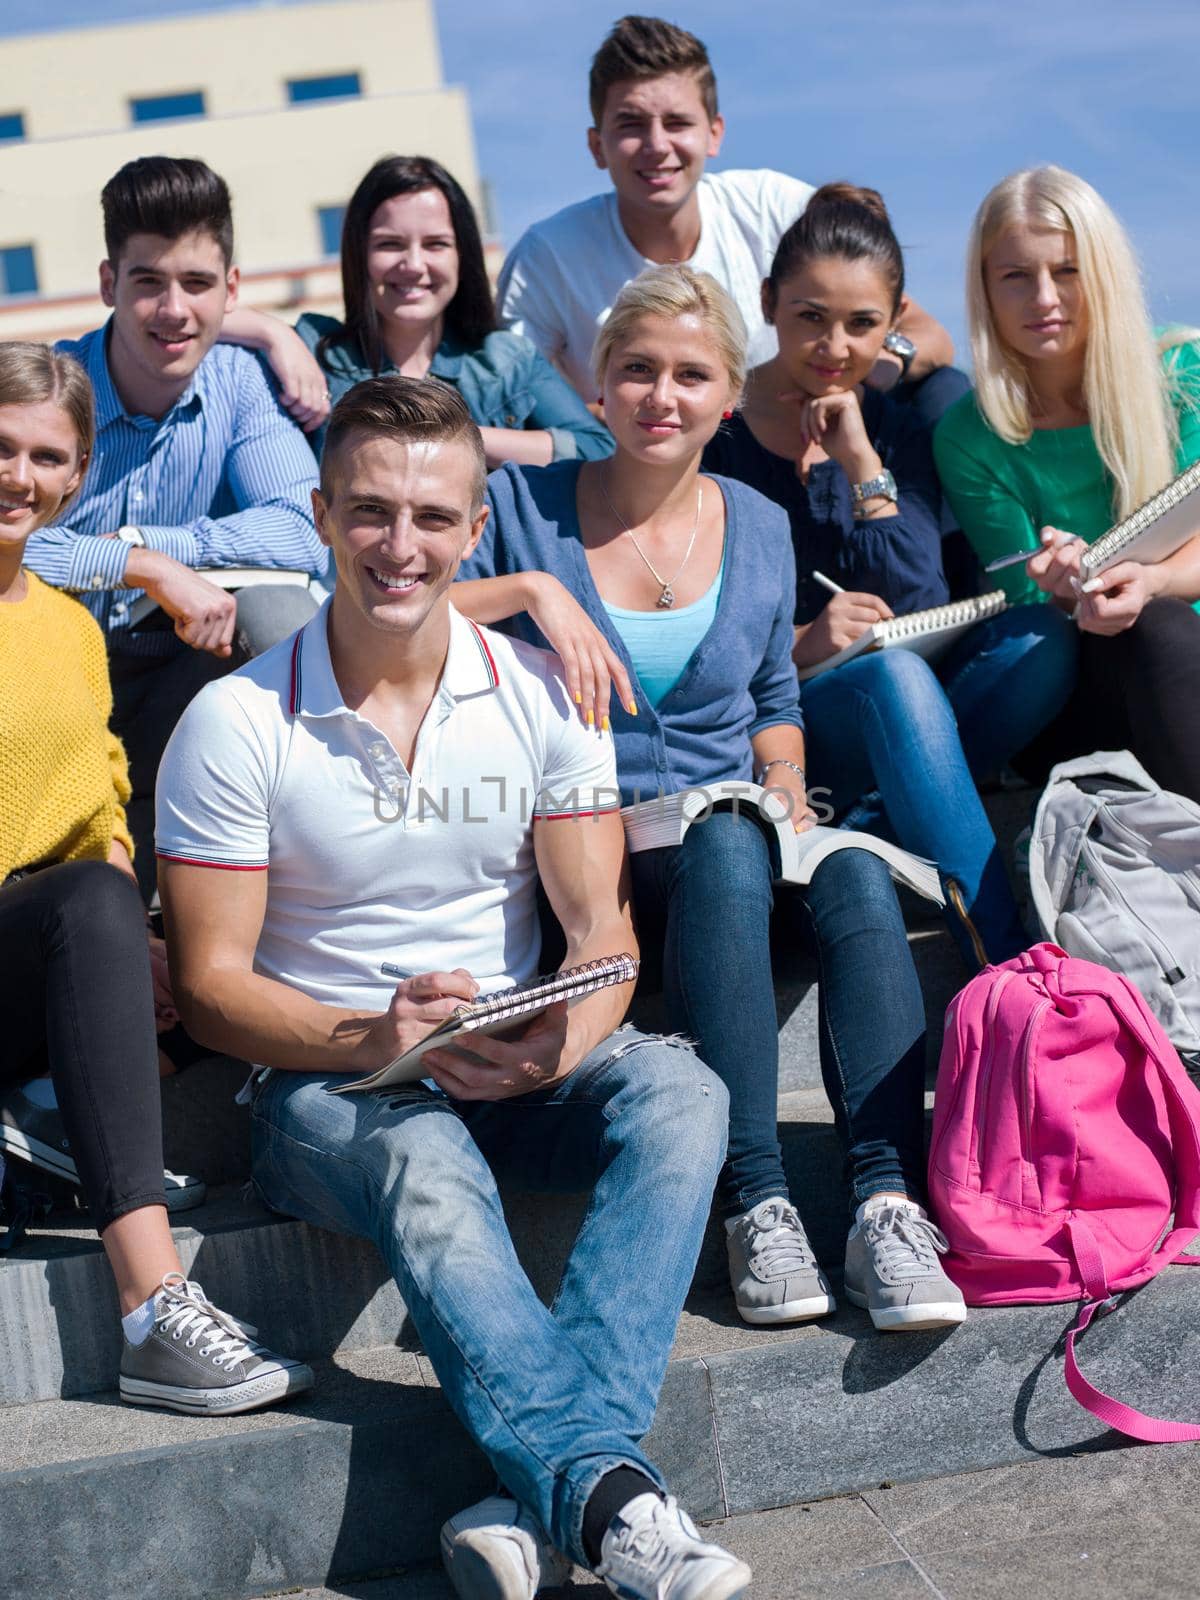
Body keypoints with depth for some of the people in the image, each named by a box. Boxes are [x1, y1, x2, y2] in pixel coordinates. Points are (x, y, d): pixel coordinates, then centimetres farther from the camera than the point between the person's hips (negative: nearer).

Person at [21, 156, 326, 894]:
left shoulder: (240, 383, -3)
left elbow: (302, 533, -18)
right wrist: (147, 568, -34)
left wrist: (129, 541, -22)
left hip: (180, 680, 3)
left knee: (278, 611, -27)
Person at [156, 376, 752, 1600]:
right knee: (427, 1171, -37)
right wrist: (377, 1038, -24)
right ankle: (613, 1502, -47)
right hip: (325, 1082, -3)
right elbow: (210, 984, -6)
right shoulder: (237, 724, -6)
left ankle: (543, 1494, -40)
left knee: (677, 1091, -28)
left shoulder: (538, 694, 2)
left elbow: (599, 923, 1)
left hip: (512, 1072, 3)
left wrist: (564, 1039, -23)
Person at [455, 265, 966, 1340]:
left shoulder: (759, 527, 15)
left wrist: (785, 784, 4)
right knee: (727, 848, -37)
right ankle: (756, 1207, -38)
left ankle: (887, 1202, -35)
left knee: (860, 880, -30)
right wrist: (529, 588, -18)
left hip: (737, 818, 4)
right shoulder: (523, 506, 4)